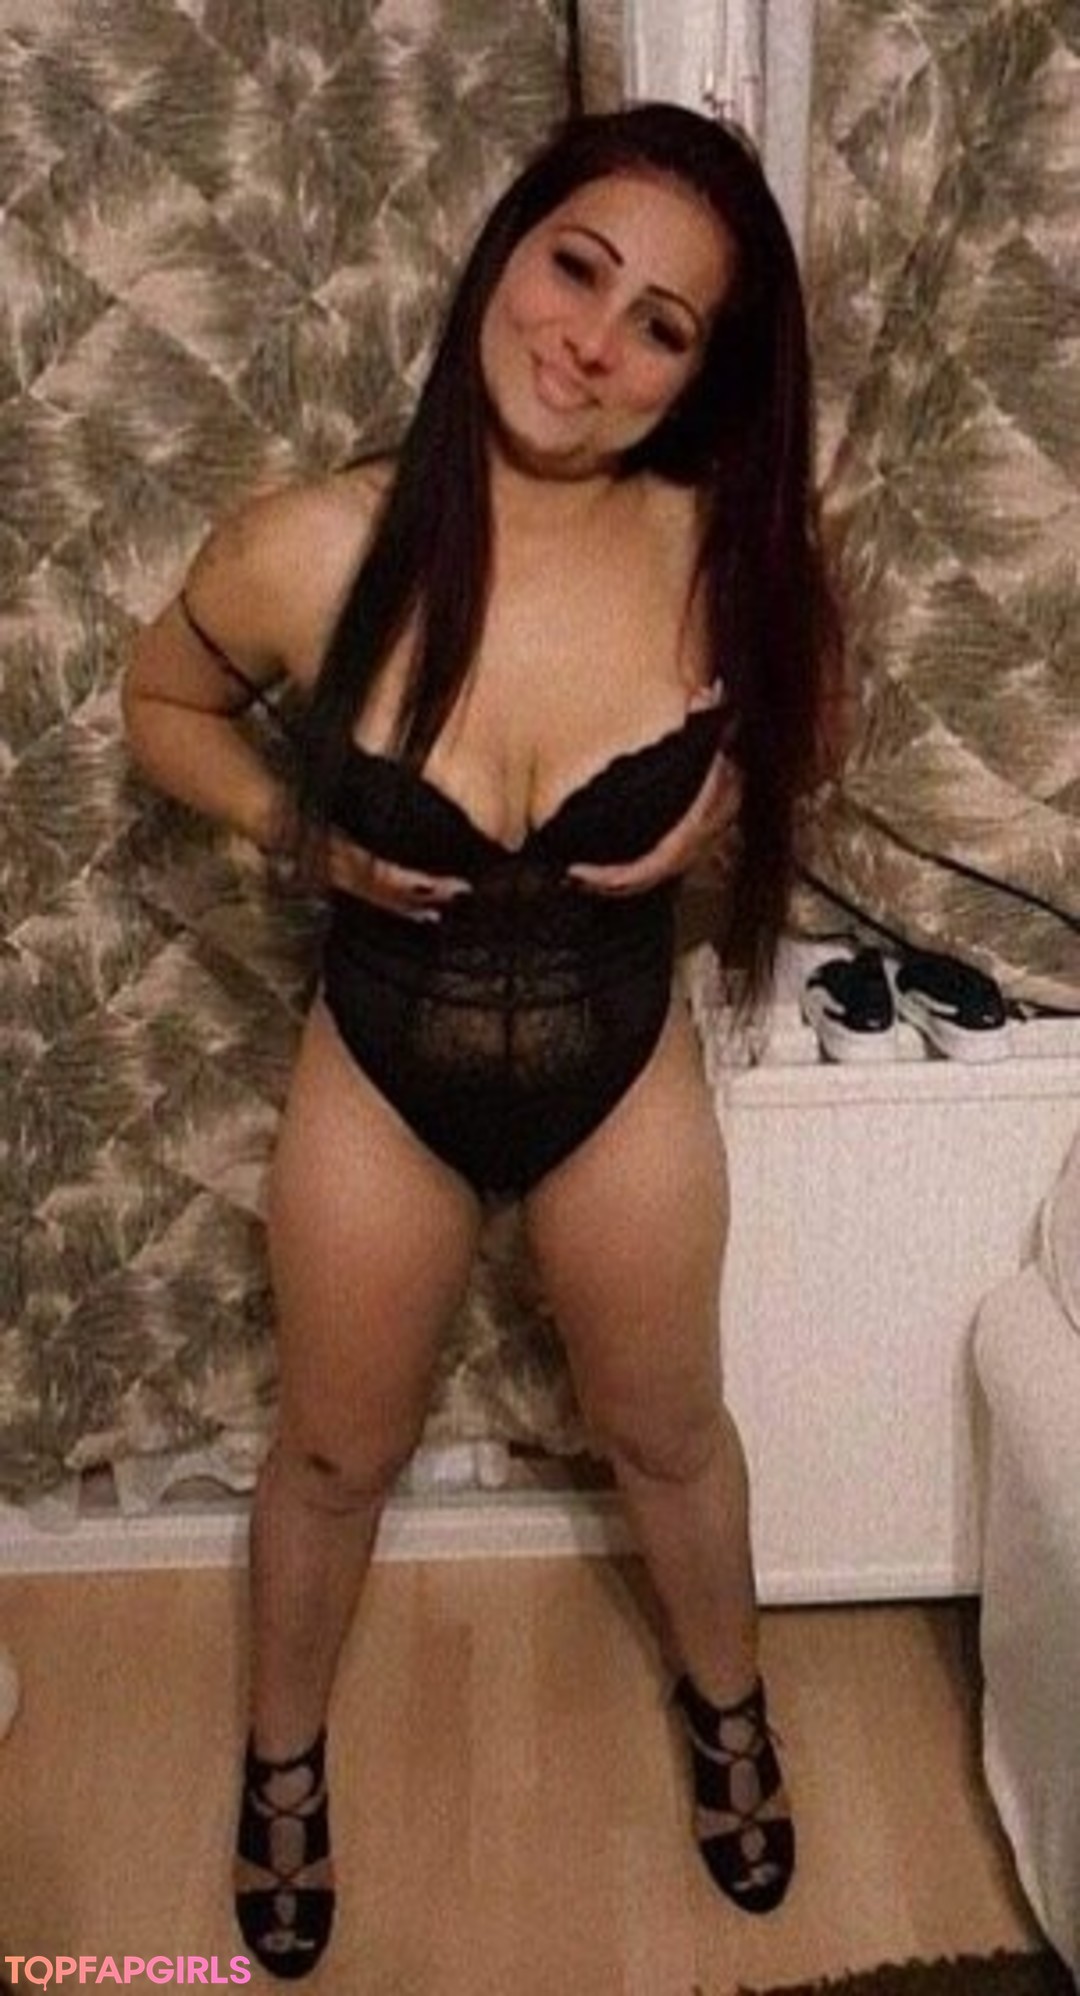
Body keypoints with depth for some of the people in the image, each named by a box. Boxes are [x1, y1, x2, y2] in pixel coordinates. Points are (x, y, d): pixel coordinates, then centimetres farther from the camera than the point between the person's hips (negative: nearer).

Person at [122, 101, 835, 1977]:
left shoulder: (720, 554, -19)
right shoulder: (311, 549, -22)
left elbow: (783, 722, 4)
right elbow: (162, 701, -1)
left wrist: (713, 810, -15)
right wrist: (299, 831, -16)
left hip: (621, 1074, 1)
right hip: (381, 1075, 0)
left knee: (668, 1433, 24)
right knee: (335, 1455, 22)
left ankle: (727, 1703, 56)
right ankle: (285, 1752, 52)